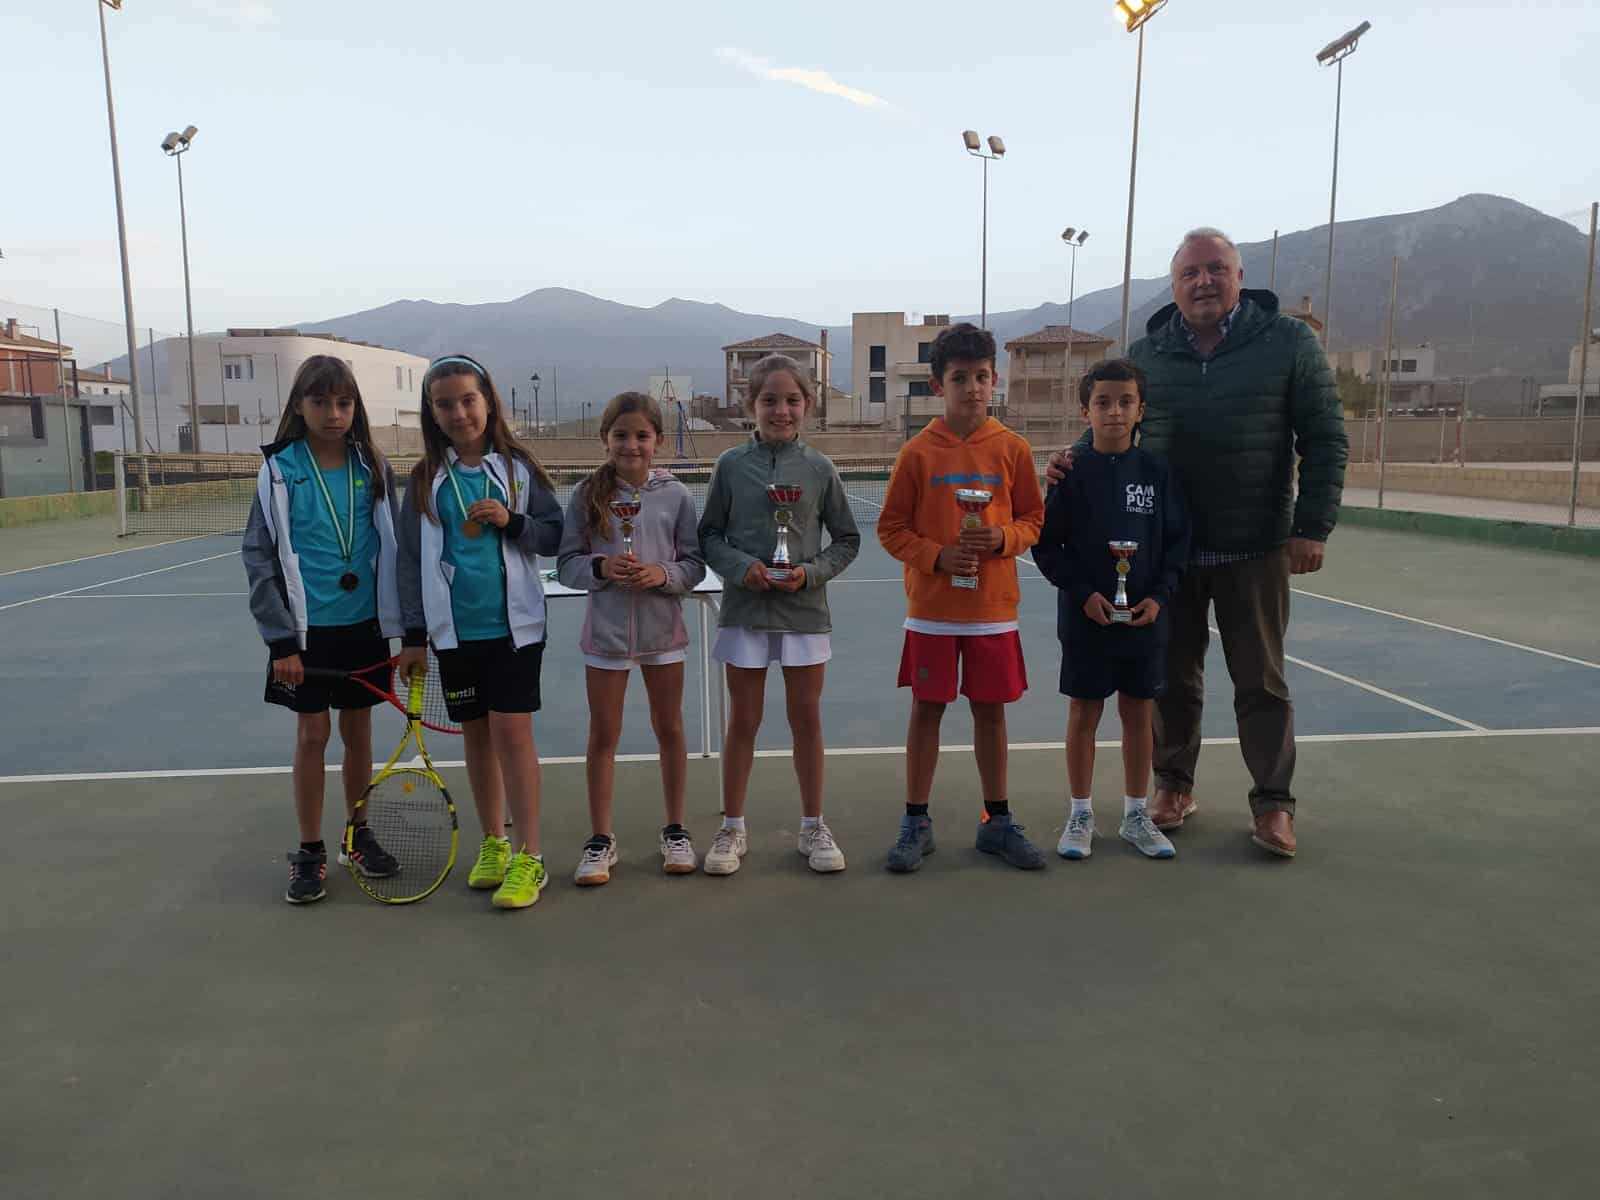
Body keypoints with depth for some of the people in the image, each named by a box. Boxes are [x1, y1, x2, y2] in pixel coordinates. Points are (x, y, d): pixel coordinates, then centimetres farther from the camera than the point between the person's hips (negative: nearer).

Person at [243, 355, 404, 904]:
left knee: (358, 730, 12)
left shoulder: (373, 467, 1)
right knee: (311, 734, 5)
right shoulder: (280, 470, -6)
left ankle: (357, 834, 29)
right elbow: (260, 556, -5)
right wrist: (281, 638, -10)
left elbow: (393, 546, 4)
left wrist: (412, 627, 1)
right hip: (307, 628, -2)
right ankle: (310, 851, 18)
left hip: (363, 624, 2)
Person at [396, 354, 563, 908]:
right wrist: (414, 634, 3)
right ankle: (493, 844, 25)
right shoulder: (426, 478, 4)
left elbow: (555, 534, 3)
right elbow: (412, 559, 5)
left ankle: (529, 858, 2)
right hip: (455, 629, 3)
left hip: (514, 623, -3)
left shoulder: (517, 466, 0)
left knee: (512, 732, -6)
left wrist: (513, 521, -16)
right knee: (476, 735, 11)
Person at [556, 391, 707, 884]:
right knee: (603, 736, 8)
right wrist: (600, 567, -21)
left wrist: (664, 574, -20)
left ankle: (675, 832, 28)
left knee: (670, 729, 12)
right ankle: (601, 840, 21)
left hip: (662, 630, 1)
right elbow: (568, 564, -2)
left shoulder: (676, 496, -3)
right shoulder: (587, 495, -3)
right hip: (606, 631, 0)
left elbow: (695, 564, -2)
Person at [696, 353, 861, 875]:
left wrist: (811, 572, -11)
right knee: (743, 722, 8)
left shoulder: (819, 468, 0)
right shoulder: (731, 464, -2)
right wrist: (740, 567, -15)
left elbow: (846, 539, 5)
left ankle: (813, 827, 24)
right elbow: (709, 536, 3)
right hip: (744, 610, 0)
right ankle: (732, 828, 22)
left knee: (806, 720, 9)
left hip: (804, 611, 1)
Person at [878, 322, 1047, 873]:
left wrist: (1003, 538, -13)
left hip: (994, 608, 1)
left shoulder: (1012, 449, 0)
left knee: (990, 712, 10)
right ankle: (916, 822, 19)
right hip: (931, 608, -1)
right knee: (926, 711, 6)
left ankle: (997, 821, 26)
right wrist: (937, 556, -16)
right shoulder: (918, 453, -4)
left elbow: (1033, 518, 7)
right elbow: (891, 528, -1)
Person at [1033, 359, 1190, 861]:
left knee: (1138, 713, 11)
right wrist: (1083, 593, -14)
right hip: (1085, 617, -2)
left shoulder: (1156, 471, 1)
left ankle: (1137, 815, 26)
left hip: (1145, 617, 2)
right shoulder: (1074, 471, -5)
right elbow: (1047, 544, -5)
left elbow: (1177, 541, 4)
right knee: (1084, 713, 7)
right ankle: (1080, 816, 20)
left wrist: (1159, 595, -8)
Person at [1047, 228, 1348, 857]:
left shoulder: (1289, 342, -2)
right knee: (1172, 676, 11)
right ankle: (1174, 786, 27)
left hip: (1255, 549, -2)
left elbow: (1325, 442, -1)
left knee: (1261, 681, 7)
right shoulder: (1145, 353, 3)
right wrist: (1077, 460, -10)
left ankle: (1273, 803, 18)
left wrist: (1313, 528, -8)